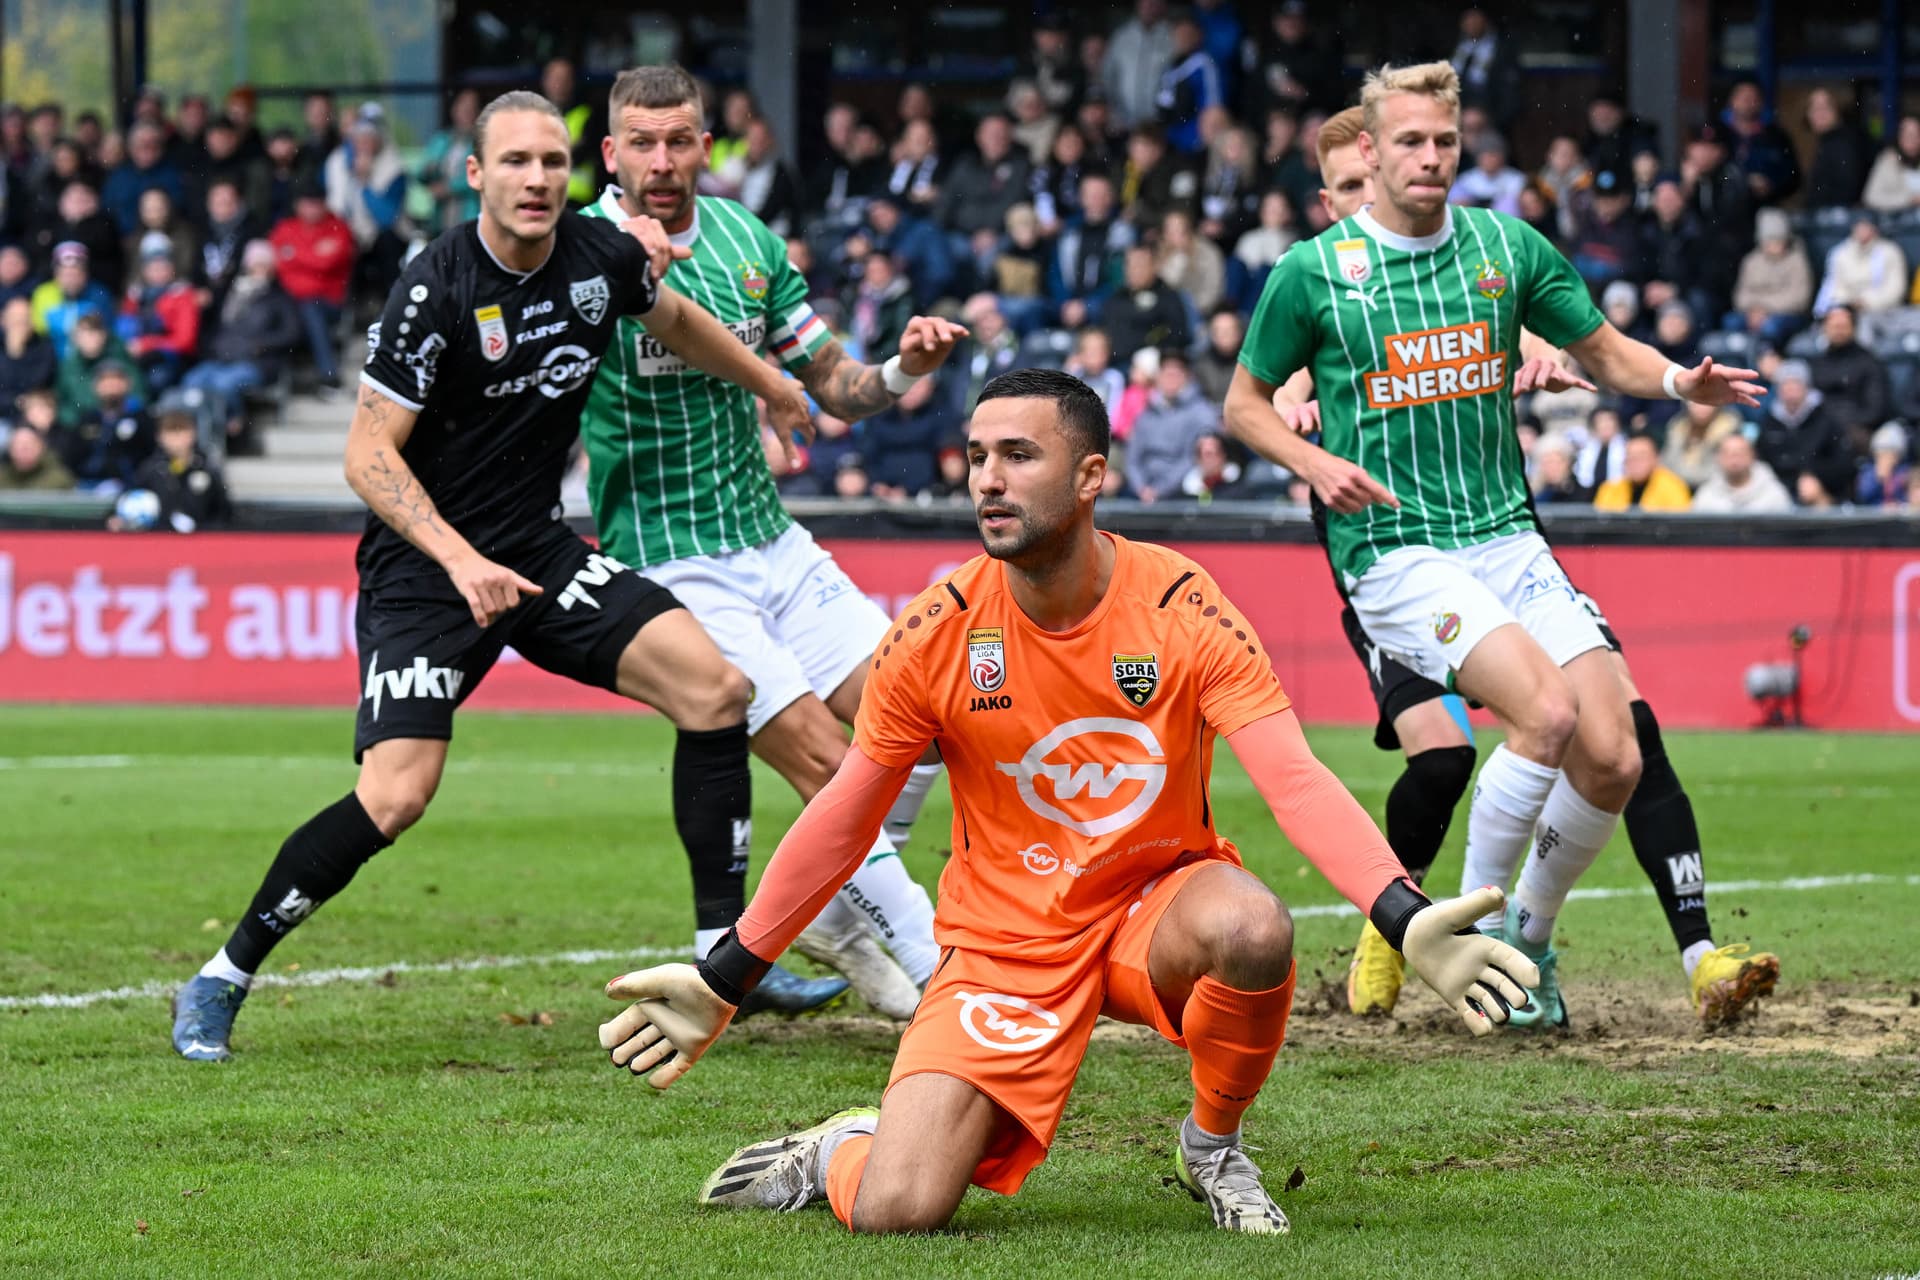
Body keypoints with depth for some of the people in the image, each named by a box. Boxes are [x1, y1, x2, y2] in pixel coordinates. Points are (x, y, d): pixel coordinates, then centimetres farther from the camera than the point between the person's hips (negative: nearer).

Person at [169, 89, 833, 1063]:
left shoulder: (603, 257, -1)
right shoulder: (435, 291, -19)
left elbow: (674, 318, 23)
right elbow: (368, 454, -18)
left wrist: (774, 388, 36)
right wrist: (461, 560, -29)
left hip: (538, 549, 6)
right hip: (423, 566, -6)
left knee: (715, 689, -7)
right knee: (396, 795, -20)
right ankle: (221, 983, -3)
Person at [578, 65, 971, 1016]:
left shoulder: (746, 242, 6)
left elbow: (836, 386, 14)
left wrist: (903, 369, -9)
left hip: (770, 540, 6)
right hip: (670, 568, -6)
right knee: (825, 761, -15)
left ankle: (839, 914, 20)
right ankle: (944, 973, -8)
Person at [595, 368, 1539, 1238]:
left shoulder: (1179, 606, -14)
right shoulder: (937, 632, -9)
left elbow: (1297, 782, -21)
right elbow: (844, 815, 3)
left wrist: (1406, 921, -37)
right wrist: (722, 983, 5)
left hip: (1157, 911, 0)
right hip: (1003, 939, 0)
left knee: (1252, 929, -37)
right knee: (895, 1213, -20)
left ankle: (1213, 1145, -5)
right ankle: (841, 1155, 21)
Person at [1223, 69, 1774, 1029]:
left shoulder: (1506, 248, 6)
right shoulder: (1312, 273, -2)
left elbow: (1605, 352, 15)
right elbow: (1244, 405, 8)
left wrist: (1680, 381, -6)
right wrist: (1315, 462, -11)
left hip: (1509, 541, 5)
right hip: (1394, 550, -4)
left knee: (1614, 757, -8)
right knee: (1546, 710, -26)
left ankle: (1529, 938, 16)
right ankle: (1475, 932, -9)